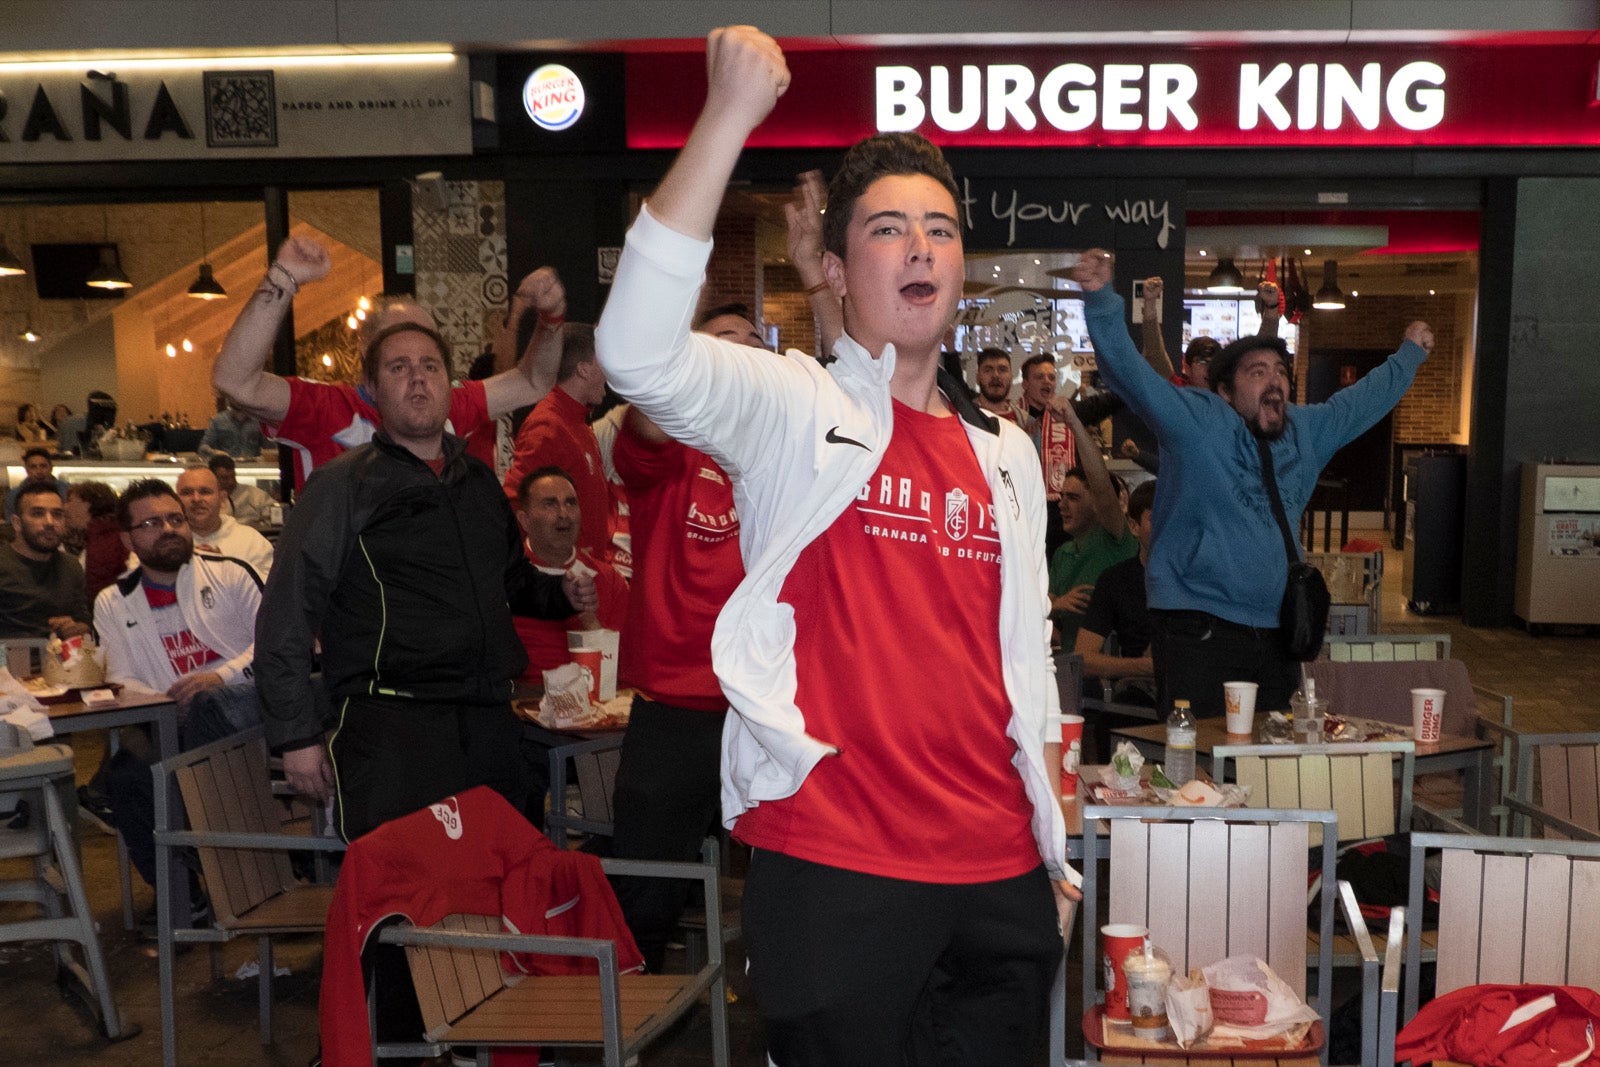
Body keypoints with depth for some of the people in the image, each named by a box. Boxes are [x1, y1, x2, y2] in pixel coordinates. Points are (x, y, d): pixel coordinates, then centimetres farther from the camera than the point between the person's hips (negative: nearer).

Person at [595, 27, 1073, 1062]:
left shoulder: (1006, 452, 11)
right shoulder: (791, 408, -5)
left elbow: (1025, 657, 15)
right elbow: (638, 348, -26)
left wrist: (1058, 854, 14)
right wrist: (731, 113, -28)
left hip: (997, 876, 6)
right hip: (835, 865, -5)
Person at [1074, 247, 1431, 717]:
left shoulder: (1306, 430, 14)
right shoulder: (1196, 422, -6)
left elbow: (1362, 401, 33)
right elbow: (1129, 371, -16)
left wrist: (1409, 354, 45)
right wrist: (1101, 297, -28)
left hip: (1274, 636, 7)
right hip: (1199, 629, -7)